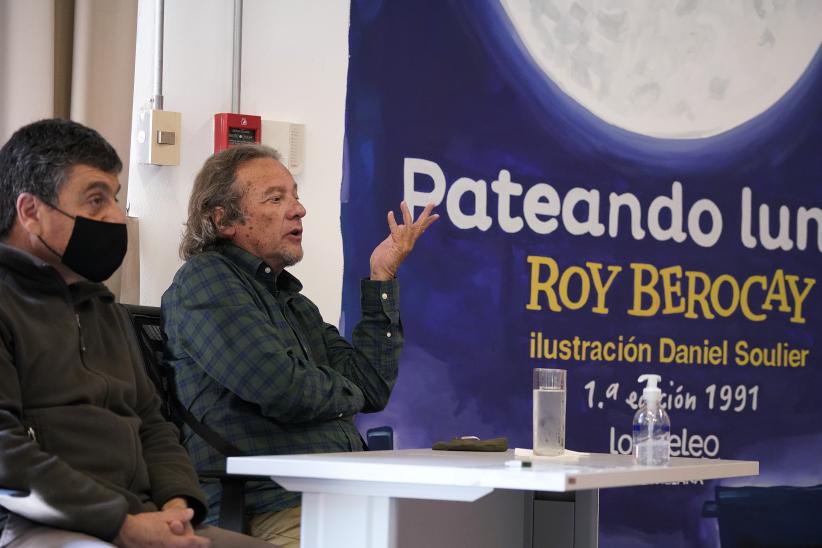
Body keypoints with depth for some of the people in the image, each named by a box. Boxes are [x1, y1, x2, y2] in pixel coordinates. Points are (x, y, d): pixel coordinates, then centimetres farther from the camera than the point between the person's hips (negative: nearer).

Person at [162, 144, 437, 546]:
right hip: (275, 514, -8)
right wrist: (343, 394, 10)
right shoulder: (203, 279, -1)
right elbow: (282, 389, -12)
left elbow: (371, 388, 17)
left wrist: (382, 278, 15)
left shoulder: (292, 300, 25)